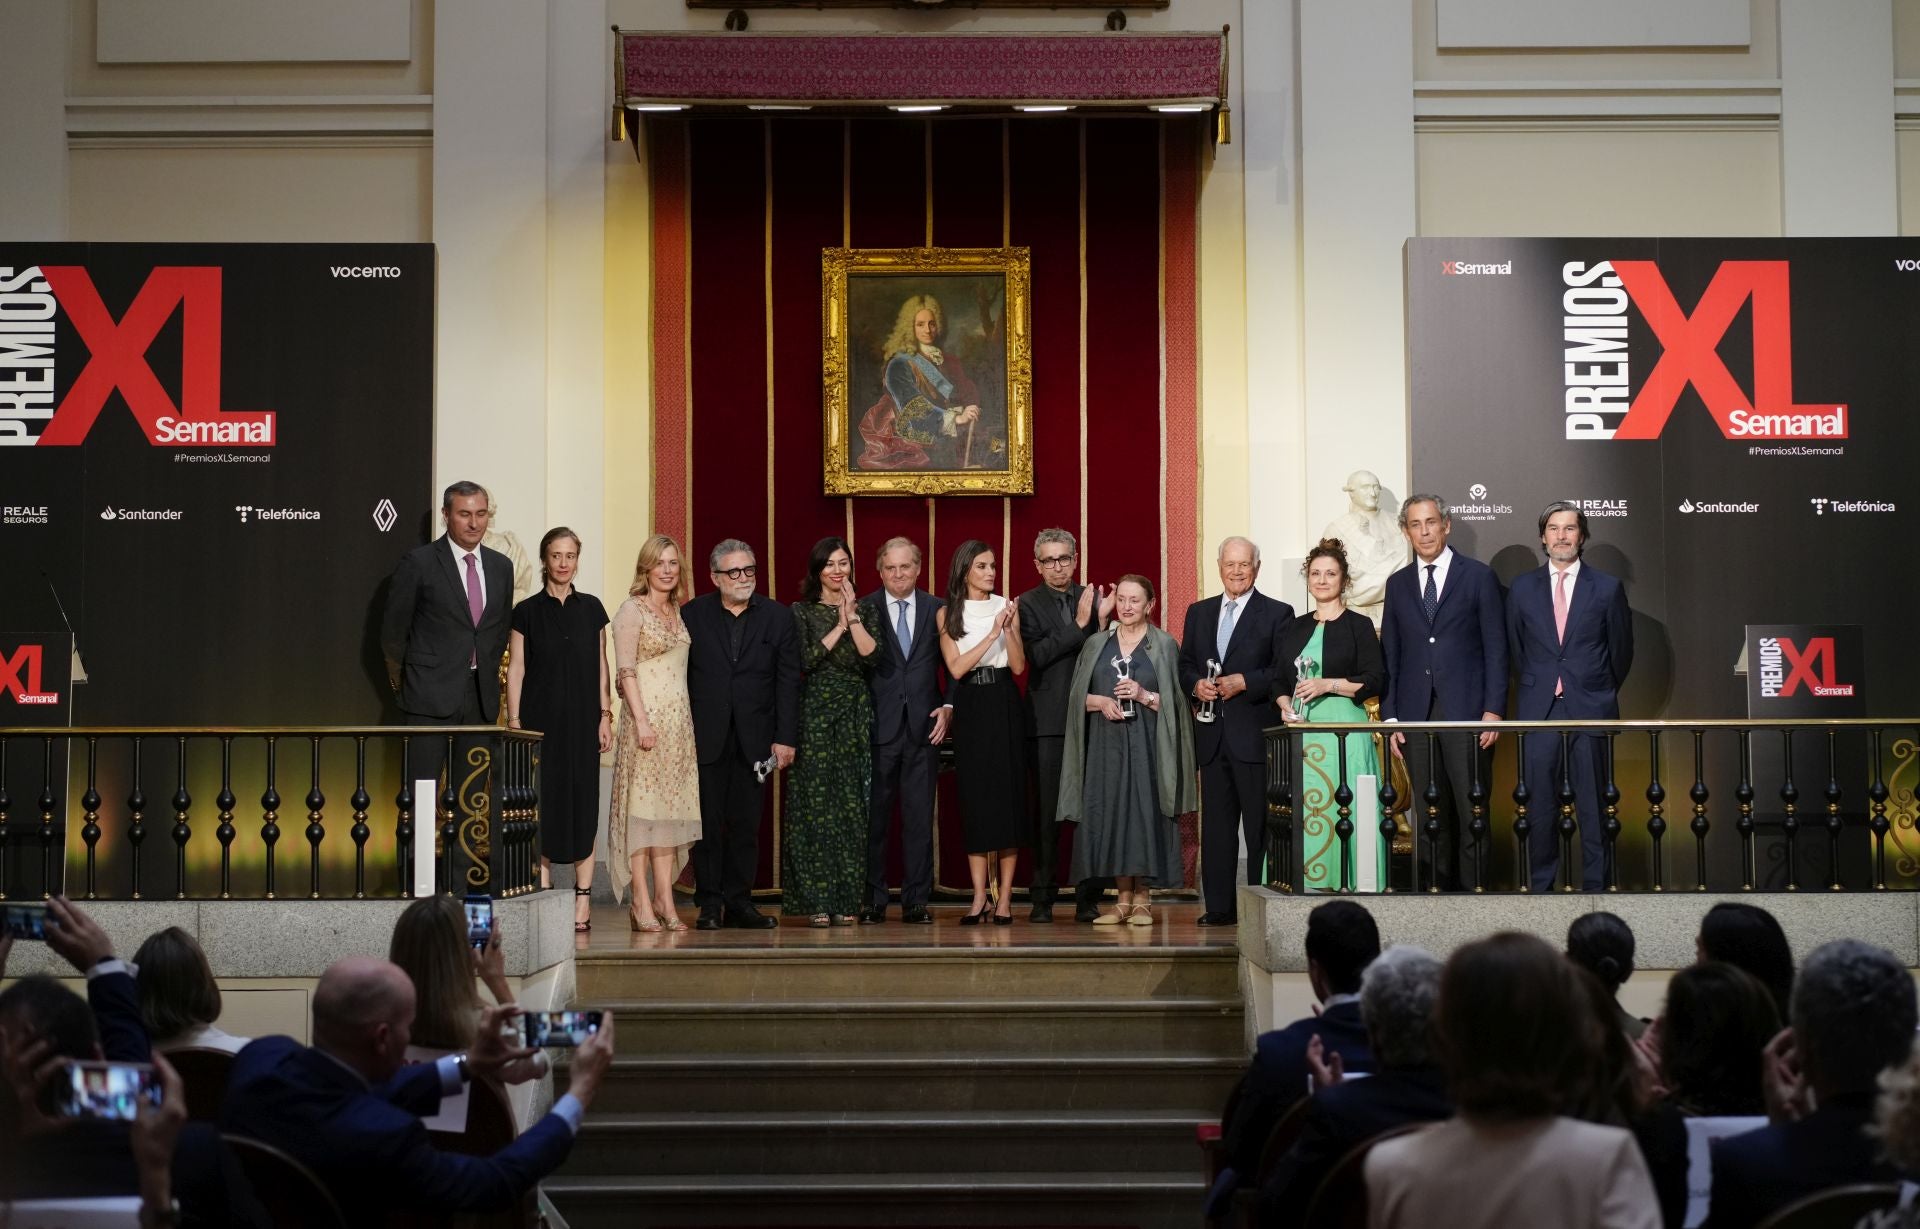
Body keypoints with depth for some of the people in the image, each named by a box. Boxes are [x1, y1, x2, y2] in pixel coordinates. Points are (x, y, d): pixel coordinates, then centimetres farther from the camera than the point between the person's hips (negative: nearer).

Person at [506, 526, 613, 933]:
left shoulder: (591, 608, 8)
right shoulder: (527, 612, 1)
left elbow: (600, 665, 10)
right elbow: (515, 670, 0)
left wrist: (605, 715, 3)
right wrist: (514, 724, -5)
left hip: (582, 720, 2)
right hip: (541, 719, -2)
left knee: (583, 806, 1)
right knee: (542, 806, -1)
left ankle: (583, 899, 4)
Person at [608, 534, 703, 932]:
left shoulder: (678, 613, 16)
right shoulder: (632, 610, -5)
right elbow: (626, 671, -11)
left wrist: (693, 720, 14)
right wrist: (642, 720, -18)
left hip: (679, 719, 7)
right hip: (647, 717, -7)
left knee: (671, 807, 5)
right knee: (643, 806, -6)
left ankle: (664, 899, 7)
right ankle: (642, 903, -4)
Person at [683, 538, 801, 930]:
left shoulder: (777, 616, 5)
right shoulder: (692, 614, 3)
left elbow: (788, 680, 3)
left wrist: (786, 737, -3)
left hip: (752, 738, 1)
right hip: (705, 736, -1)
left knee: (746, 824, 4)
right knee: (708, 822, 1)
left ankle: (739, 902, 11)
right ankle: (710, 903, 7)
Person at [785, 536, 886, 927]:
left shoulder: (867, 611, 10)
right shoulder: (801, 612, 3)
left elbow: (873, 658, -4)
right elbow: (806, 660, -9)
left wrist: (853, 618, -9)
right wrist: (839, 625, -7)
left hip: (856, 717, 2)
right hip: (815, 716, -2)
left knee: (853, 807, 1)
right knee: (815, 805, -4)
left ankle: (846, 902, 6)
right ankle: (817, 902, -1)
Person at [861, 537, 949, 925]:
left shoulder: (938, 610, 7)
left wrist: (949, 707, -2)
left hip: (923, 728, 1)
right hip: (878, 728, -1)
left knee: (920, 819, 4)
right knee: (873, 819, 3)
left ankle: (917, 902, 9)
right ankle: (873, 901, 10)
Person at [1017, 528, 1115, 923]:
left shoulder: (1093, 598, 11)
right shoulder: (1029, 604, 2)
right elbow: (1037, 655, -12)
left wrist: (1102, 620, -10)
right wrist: (1079, 624, -15)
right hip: (1049, 722, -2)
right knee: (1047, 812, 0)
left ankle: (1089, 898, 7)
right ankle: (1042, 900, 5)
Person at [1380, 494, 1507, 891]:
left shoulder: (1479, 576, 5)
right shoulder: (1398, 584, 15)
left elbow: (1495, 649, 1)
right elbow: (1389, 656, 15)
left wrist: (1493, 710, -7)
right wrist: (1390, 716, 6)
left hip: (1466, 711, -3)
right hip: (1416, 715, 3)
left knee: (1472, 810, -5)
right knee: (1430, 815, 4)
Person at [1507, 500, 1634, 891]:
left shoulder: (1607, 588, 4)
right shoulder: (1522, 587, 8)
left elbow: (1621, 650, 12)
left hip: (1590, 709, -1)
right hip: (1538, 709, 1)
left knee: (1593, 802, 1)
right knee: (1539, 803, 1)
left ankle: (1596, 885, 7)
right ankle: (1541, 884, 9)